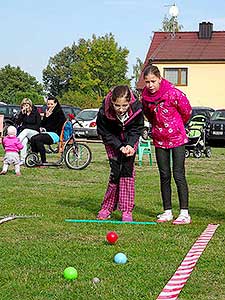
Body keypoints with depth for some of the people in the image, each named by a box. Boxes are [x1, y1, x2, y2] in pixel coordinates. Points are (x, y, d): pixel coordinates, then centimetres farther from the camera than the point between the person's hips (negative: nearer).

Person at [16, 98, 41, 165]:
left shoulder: (36, 112, -2)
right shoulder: (22, 113, 9)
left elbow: (38, 125, -5)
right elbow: (17, 123, -1)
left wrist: (26, 127, -9)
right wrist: (22, 113, -11)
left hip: (34, 132, -2)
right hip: (23, 131, 2)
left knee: (26, 131, -35)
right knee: (24, 140, -32)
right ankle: (23, 160, -39)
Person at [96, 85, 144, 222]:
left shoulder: (137, 108, -31)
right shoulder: (104, 111, -33)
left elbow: (137, 129, -14)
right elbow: (104, 132, -18)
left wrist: (130, 145, -27)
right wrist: (120, 147, -26)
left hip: (130, 140, 0)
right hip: (112, 141, 0)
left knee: (127, 169, -10)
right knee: (115, 171, -9)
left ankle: (127, 211, -7)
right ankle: (107, 208, 6)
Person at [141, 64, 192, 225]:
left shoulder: (173, 93, -18)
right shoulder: (145, 96, -3)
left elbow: (187, 112, -3)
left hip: (177, 138, -5)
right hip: (159, 140, 5)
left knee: (178, 175, -8)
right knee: (164, 176, 7)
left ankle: (185, 213, -6)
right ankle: (167, 211, 14)